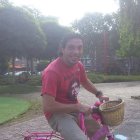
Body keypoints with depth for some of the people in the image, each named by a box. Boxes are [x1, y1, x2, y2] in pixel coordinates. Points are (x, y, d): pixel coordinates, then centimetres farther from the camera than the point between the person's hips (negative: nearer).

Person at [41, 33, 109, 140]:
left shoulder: (78, 65, -3)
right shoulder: (52, 71, -27)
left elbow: (85, 82, 20)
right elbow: (48, 106, -29)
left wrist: (99, 94, 6)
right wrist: (78, 107, -25)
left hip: (75, 108, 8)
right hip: (58, 113, -8)